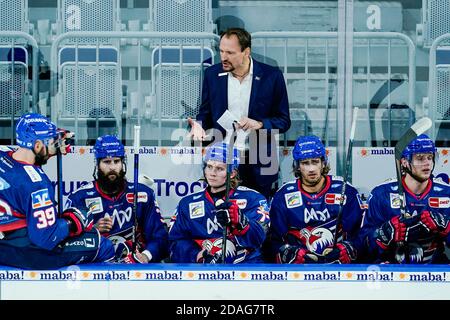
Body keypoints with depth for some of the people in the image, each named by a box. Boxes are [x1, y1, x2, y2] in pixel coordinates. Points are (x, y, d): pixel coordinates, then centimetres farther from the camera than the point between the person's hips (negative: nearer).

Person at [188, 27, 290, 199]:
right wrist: (198, 125, -9)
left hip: (258, 166, -2)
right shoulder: (212, 74, 4)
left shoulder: (271, 76, -4)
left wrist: (260, 124, -17)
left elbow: (284, 121, 1)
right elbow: (205, 114, 13)